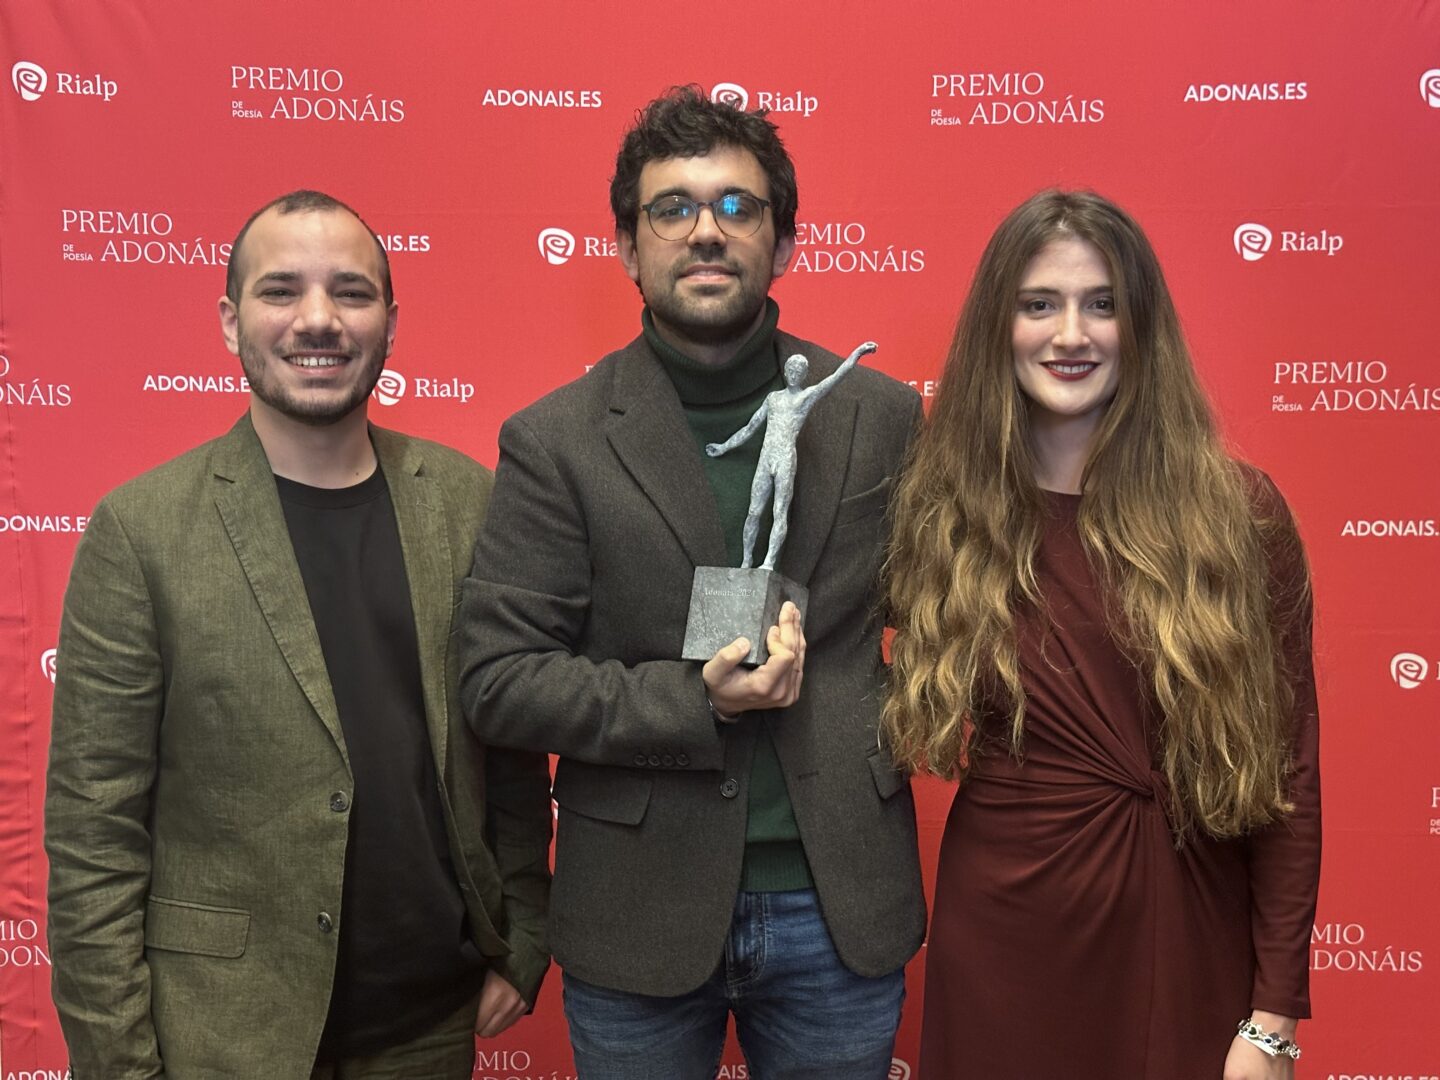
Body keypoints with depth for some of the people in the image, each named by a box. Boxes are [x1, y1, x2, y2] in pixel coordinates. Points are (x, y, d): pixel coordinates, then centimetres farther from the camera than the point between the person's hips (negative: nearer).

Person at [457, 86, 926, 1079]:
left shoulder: (882, 415, 1)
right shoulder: (555, 440, -6)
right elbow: (498, 681, -9)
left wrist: (886, 735, -7)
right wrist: (697, 702, -18)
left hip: (840, 905, 2)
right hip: (640, 916, -1)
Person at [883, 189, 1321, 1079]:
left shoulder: (1237, 512, -8)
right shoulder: (946, 515, -2)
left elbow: (1288, 770, -5)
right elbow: (918, 731, 7)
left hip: (1189, 942, -1)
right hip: (1003, 940, 1)